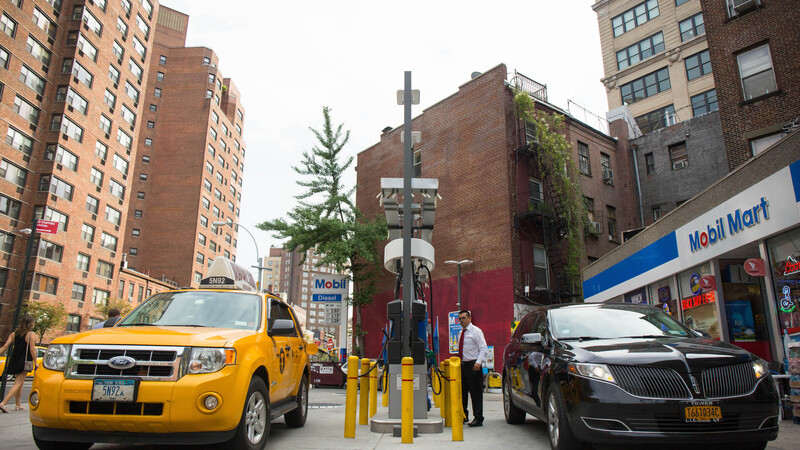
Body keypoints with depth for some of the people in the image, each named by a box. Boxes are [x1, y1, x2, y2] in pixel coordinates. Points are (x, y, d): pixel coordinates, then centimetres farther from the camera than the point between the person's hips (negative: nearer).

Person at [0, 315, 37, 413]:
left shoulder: (14, 333, 8)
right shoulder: (31, 334, -10)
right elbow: (32, 350, -13)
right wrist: (35, 363, -8)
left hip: (14, 361, 7)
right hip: (24, 362, -7)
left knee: (20, 382, 18)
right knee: (18, 384, -2)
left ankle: (18, 405, 24)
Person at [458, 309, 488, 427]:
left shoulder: (476, 331, -7)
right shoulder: (461, 332, 15)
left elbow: (484, 349, -13)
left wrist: (478, 362, -25)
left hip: (473, 365, -8)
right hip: (462, 365, 8)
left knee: (476, 392, -5)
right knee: (462, 392, 14)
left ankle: (478, 418, 2)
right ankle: (463, 416, 28)